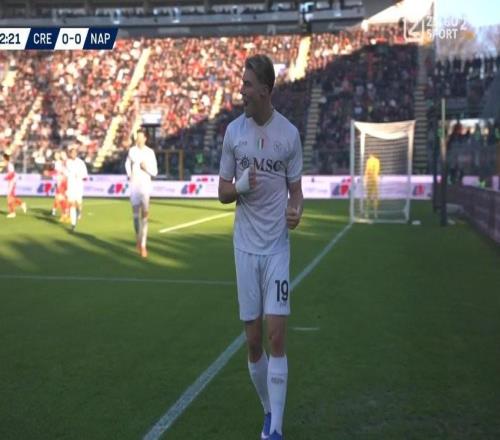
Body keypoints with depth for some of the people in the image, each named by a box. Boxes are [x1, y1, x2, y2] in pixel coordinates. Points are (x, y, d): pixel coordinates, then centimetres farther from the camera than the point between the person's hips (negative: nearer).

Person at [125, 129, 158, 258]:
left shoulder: (150, 152, -3)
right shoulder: (131, 151, 6)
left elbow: (155, 172, -1)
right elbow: (127, 164, 24)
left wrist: (146, 168, -18)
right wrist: (129, 174, 11)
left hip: (145, 185, -3)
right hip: (134, 185, 3)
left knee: (145, 214, -11)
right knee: (136, 213, 6)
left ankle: (143, 245, -13)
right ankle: (138, 237, 30)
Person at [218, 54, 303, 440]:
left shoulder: (289, 133, -3)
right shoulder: (233, 131, 2)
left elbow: (296, 189, 4)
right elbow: (223, 192, 7)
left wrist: (296, 211, -18)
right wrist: (241, 187, -15)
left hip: (277, 247, -2)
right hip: (245, 247, 2)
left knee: (276, 335, -7)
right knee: (253, 339, 6)